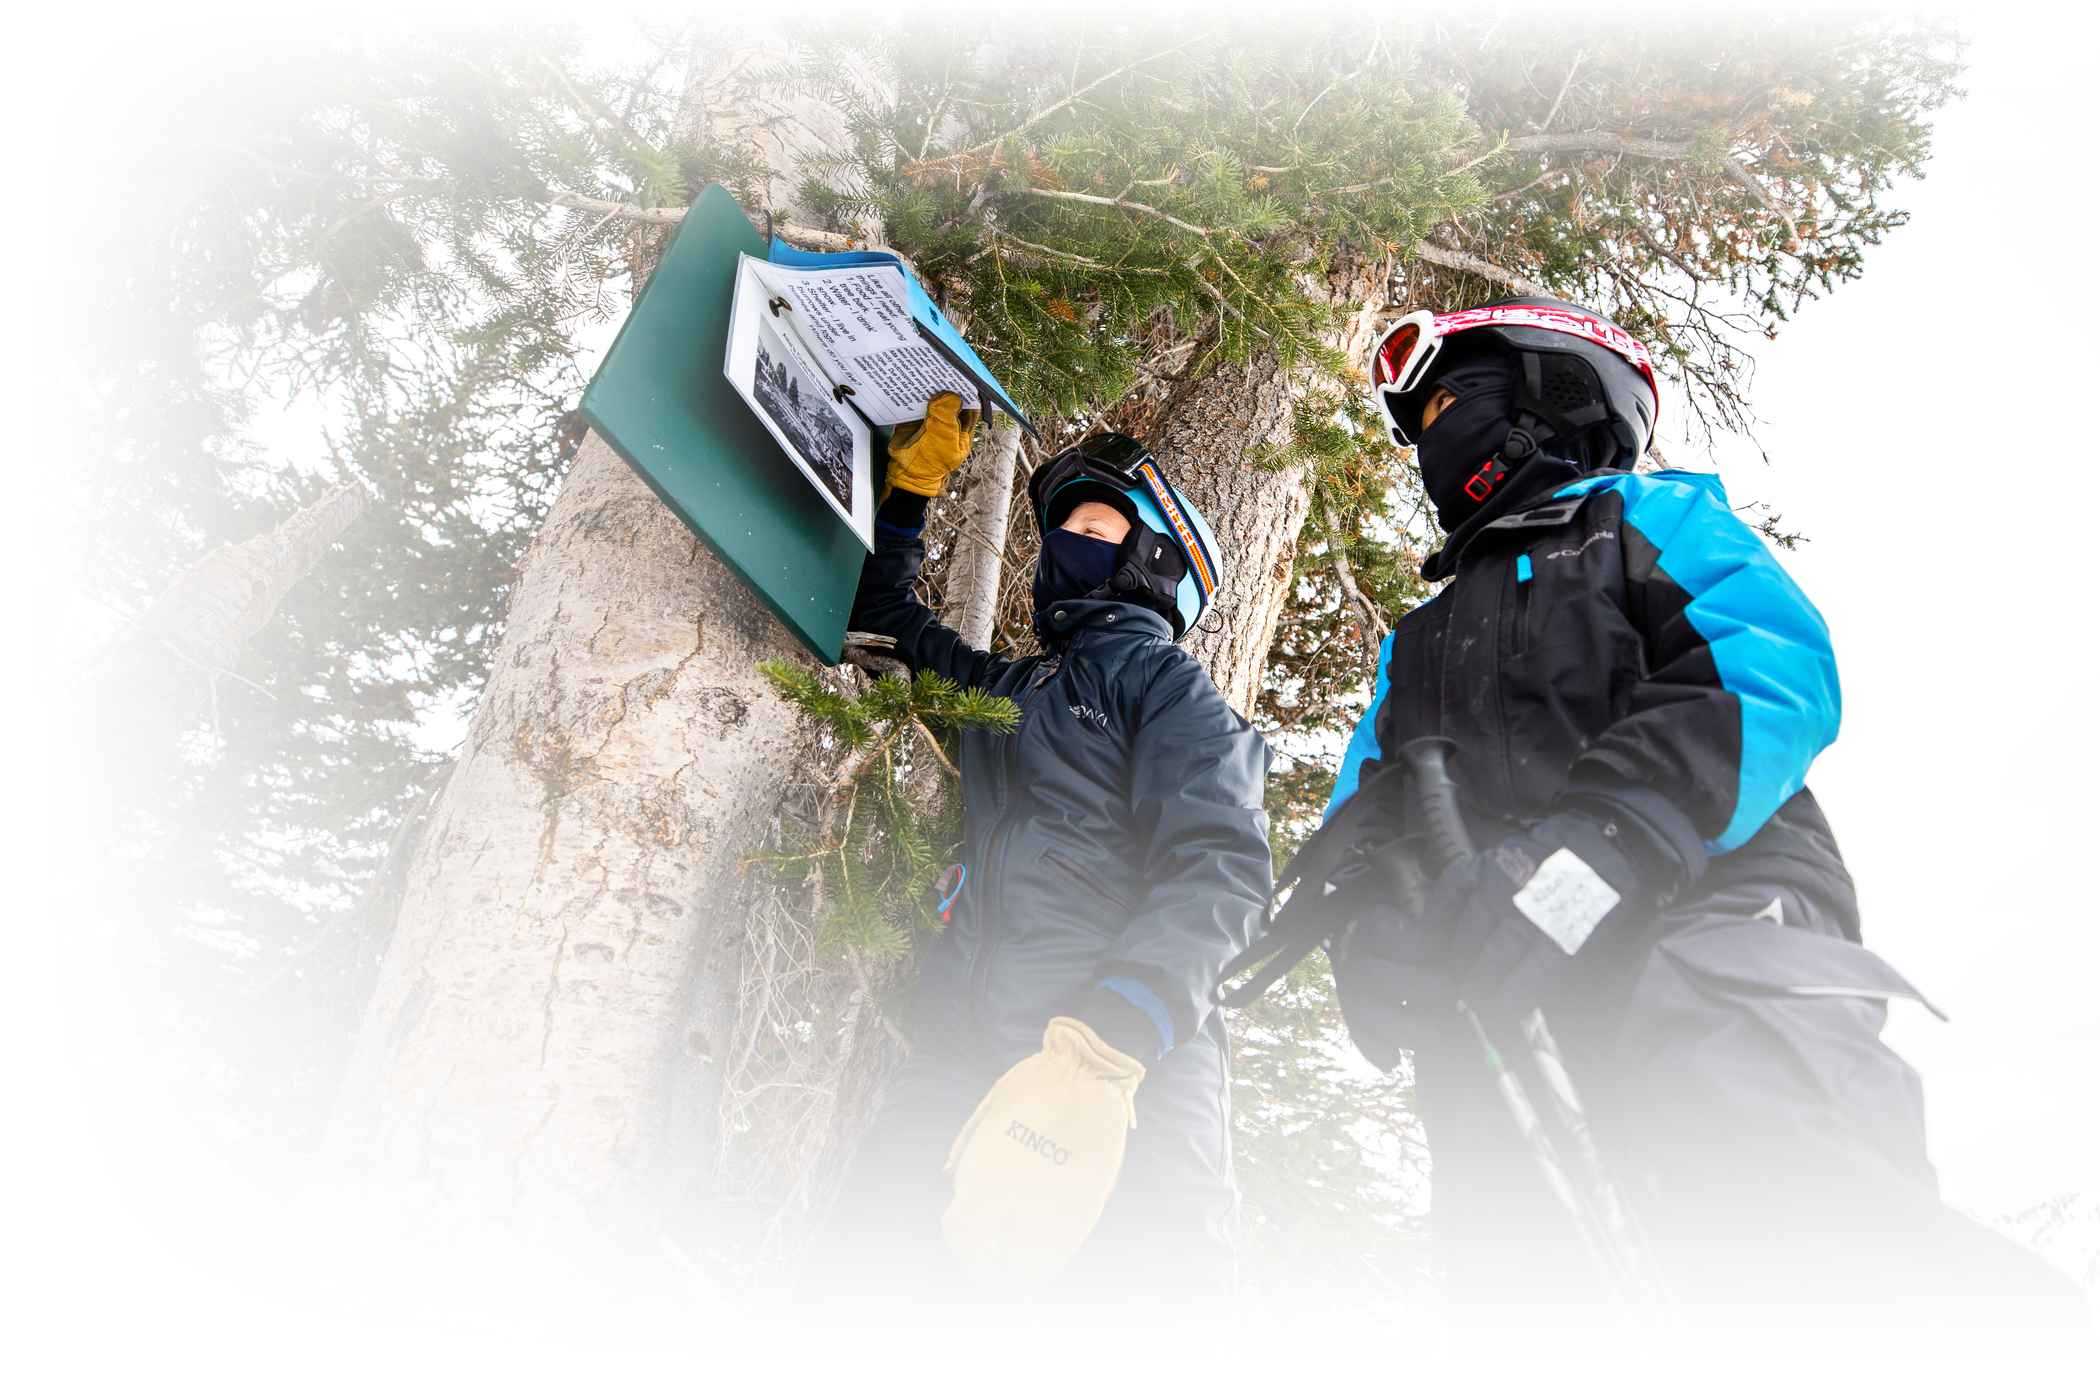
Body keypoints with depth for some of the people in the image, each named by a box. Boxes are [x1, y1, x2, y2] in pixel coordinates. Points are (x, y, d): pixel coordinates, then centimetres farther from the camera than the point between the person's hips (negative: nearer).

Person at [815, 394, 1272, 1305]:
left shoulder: (1162, 678, 9)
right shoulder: (1008, 689, 30)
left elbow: (1219, 866, -9)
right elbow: (887, 616, 47)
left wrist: (1092, 1060, -24)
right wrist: (911, 486, 34)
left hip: (1124, 1087, -5)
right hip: (962, 1059, 5)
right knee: (866, 1269, -15)